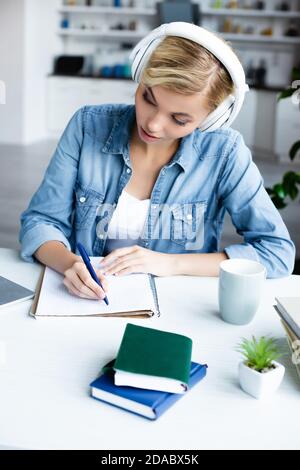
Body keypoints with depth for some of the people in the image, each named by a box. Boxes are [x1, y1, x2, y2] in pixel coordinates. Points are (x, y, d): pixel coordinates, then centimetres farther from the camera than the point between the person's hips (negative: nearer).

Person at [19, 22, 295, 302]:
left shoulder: (224, 153, -12)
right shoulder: (87, 126, -7)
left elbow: (278, 252, -12)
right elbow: (40, 220, -3)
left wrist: (172, 263, -17)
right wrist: (69, 264, -24)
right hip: (86, 303, 2)